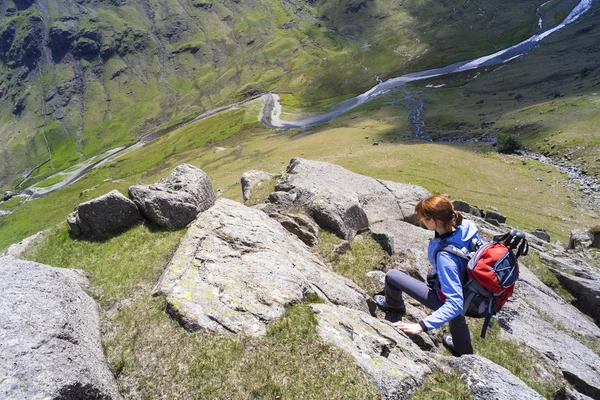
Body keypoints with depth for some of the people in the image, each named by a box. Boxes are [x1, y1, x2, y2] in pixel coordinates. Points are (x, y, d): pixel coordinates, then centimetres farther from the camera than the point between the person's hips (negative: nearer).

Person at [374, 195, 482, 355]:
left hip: (445, 299, -7)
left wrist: (422, 326, -37)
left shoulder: (445, 256, -42)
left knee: (391, 276, -3)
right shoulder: (466, 226, -21)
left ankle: (394, 304, 34)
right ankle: (464, 351, 65)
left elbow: (454, 304, -38)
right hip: (468, 290, 7)